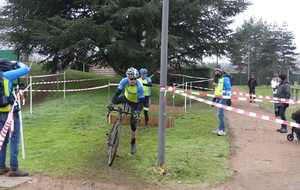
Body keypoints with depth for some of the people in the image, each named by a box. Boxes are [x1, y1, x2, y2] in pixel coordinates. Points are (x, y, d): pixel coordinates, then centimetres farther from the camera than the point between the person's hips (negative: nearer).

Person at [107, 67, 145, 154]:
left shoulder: (139, 86, -36)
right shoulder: (124, 81, -28)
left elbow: (141, 102, -31)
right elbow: (117, 93, -28)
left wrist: (137, 111, -45)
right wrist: (111, 104, -42)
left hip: (135, 103, -4)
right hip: (126, 97, 4)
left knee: (133, 124, -8)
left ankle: (133, 144, 10)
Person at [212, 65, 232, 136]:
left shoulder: (225, 78, -8)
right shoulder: (217, 79, 18)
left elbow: (229, 89, -11)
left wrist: (229, 98, -16)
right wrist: (215, 98, 26)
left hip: (223, 98, -9)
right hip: (218, 98, 9)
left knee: (220, 113, -16)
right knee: (219, 113, 10)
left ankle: (222, 130, -14)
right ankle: (221, 129, 17)